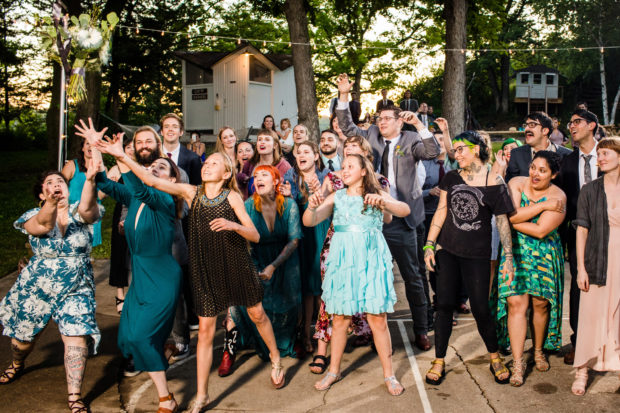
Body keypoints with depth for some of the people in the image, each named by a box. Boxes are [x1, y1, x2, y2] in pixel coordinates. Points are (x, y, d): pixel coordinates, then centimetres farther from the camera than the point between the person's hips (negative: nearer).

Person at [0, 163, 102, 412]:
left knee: (76, 338, -14)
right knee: (23, 334, 19)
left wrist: (89, 179, -51)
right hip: (36, 288, 2)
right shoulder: (35, 216, -6)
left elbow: (87, 207, -31)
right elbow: (43, 225, -31)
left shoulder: (79, 213, -6)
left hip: (76, 289, -1)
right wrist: (51, 202, -53)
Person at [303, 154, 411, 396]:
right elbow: (309, 222, 0)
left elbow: (405, 210, -8)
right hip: (343, 260, 2)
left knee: (378, 319, -1)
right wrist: (312, 206, -22)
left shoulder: (376, 195, 6)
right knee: (340, 318, 7)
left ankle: (389, 375, 12)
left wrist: (383, 201, -26)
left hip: (371, 260, -2)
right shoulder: (336, 197, 10)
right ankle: (334, 371, 22)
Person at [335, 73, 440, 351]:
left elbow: (433, 152, -15)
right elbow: (347, 128, 10)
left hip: (400, 220, -3)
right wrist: (344, 96, 1)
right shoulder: (372, 135, 10)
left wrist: (418, 124, -22)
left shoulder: (410, 141, -1)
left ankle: (421, 331, 18)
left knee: (412, 277, 7)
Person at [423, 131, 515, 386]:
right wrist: (429, 245, 2)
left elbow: (502, 221, -2)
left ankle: (495, 358, 25)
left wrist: (509, 257, -3)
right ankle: (439, 361, 15)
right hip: (447, 250, 3)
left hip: (477, 254, -3)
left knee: (481, 309, 1)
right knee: (444, 305, 4)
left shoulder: (494, 183, -6)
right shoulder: (451, 178, 4)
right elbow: (441, 212, 7)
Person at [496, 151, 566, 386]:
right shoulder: (516, 184, -1)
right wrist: (543, 206, -17)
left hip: (544, 256, 0)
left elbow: (541, 231, -18)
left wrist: (513, 220, -11)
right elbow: (511, 215, -16)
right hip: (515, 252, 0)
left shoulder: (558, 197, -8)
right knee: (516, 303, -7)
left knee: (540, 303, 7)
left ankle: (539, 351, 31)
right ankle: (517, 362, -1)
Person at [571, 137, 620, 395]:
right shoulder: (590, 190, 3)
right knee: (591, 314, 1)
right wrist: (581, 267, -5)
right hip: (597, 260, -1)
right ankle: (582, 371, 10)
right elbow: (582, 230, 1)